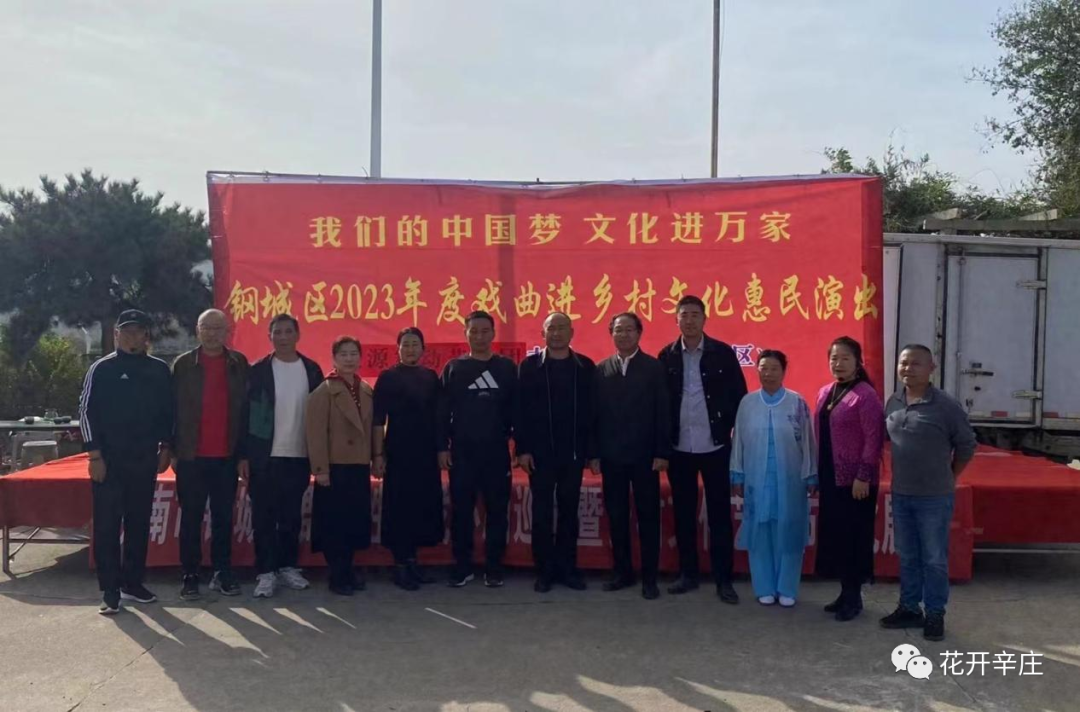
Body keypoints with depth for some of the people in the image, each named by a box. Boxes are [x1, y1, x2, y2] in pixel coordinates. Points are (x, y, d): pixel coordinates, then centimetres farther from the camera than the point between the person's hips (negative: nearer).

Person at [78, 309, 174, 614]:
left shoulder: (160, 370, 7)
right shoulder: (101, 369, -2)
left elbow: (167, 412, 12)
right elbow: (87, 412, -4)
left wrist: (165, 447, 5)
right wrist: (95, 455, -9)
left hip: (145, 460, 3)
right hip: (109, 460, -3)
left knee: (139, 524, 9)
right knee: (107, 526, -1)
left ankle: (132, 583, 21)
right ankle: (110, 591, 6)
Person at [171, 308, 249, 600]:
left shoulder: (239, 364, 6)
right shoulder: (183, 364, 2)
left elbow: (245, 407, 6)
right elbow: (172, 408, 2)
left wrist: (244, 451, 2)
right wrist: (173, 450, -2)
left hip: (227, 456, 1)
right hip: (191, 455, -1)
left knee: (224, 516, 8)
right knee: (191, 518, 6)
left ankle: (223, 573, 17)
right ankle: (190, 575, 14)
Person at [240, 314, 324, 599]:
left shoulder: (312, 369, 5)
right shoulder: (257, 370, -2)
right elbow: (245, 413, -3)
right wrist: (244, 456, -8)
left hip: (300, 456, 2)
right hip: (265, 457, -2)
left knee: (291, 516, 11)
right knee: (264, 517, 2)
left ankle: (288, 567, 22)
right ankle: (265, 572, 10)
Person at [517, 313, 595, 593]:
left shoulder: (585, 366, 4)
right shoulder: (530, 366, 0)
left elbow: (591, 409, 3)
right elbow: (521, 408, -3)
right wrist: (522, 448, -9)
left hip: (573, 451, 1)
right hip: (540, 451, -1)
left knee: (569, 511, 9)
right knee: (542, 512, 5)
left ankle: (567, 568, 20)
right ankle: (545, 570, 15)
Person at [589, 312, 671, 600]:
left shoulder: (654, 367, 0)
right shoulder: (601, 370, 6)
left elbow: (663, 412, -3)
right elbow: (594, 413, 4)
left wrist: (662, 452, -9)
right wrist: (593, 453, 0)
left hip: (644, 454, -2)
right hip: (611, 456, 2)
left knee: (648, 516, 4)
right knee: (616, 516, 9)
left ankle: (649, 577, 12)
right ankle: (623, 572, 21)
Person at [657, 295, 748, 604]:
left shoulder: (723, 353, -2)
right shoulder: (667, 356, 2)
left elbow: (739, 394, 1)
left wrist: (727, 426, -3)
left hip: (715, 447, -2)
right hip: (679, 448, 2)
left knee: (719, 514, 3)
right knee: (683, 514, 10)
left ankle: (723, 579, 12)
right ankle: (687, 573, 22)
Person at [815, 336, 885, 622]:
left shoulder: (865, 395, -13)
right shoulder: (824, 393, 9)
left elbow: (873, 440, -16)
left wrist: (863, 477, -18)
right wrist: (817, 473, 12)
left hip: (854, 479, -7)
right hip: (830, 477, 7)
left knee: (853, 536, 3)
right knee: (834, 534, 13)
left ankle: (854, 596, 16)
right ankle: (845, 592, 26)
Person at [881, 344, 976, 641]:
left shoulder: (946, 405, -13)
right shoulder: (893, 403, 2)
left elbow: (966, 445, -4)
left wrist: (948, 477, 4)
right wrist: (901, 475, 11)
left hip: (934, 497, -5)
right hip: (901, 495, 5)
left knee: (934, 559, 6)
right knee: (907, 557, 15)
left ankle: (935, 615, 19)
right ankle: (909, 608, 28)